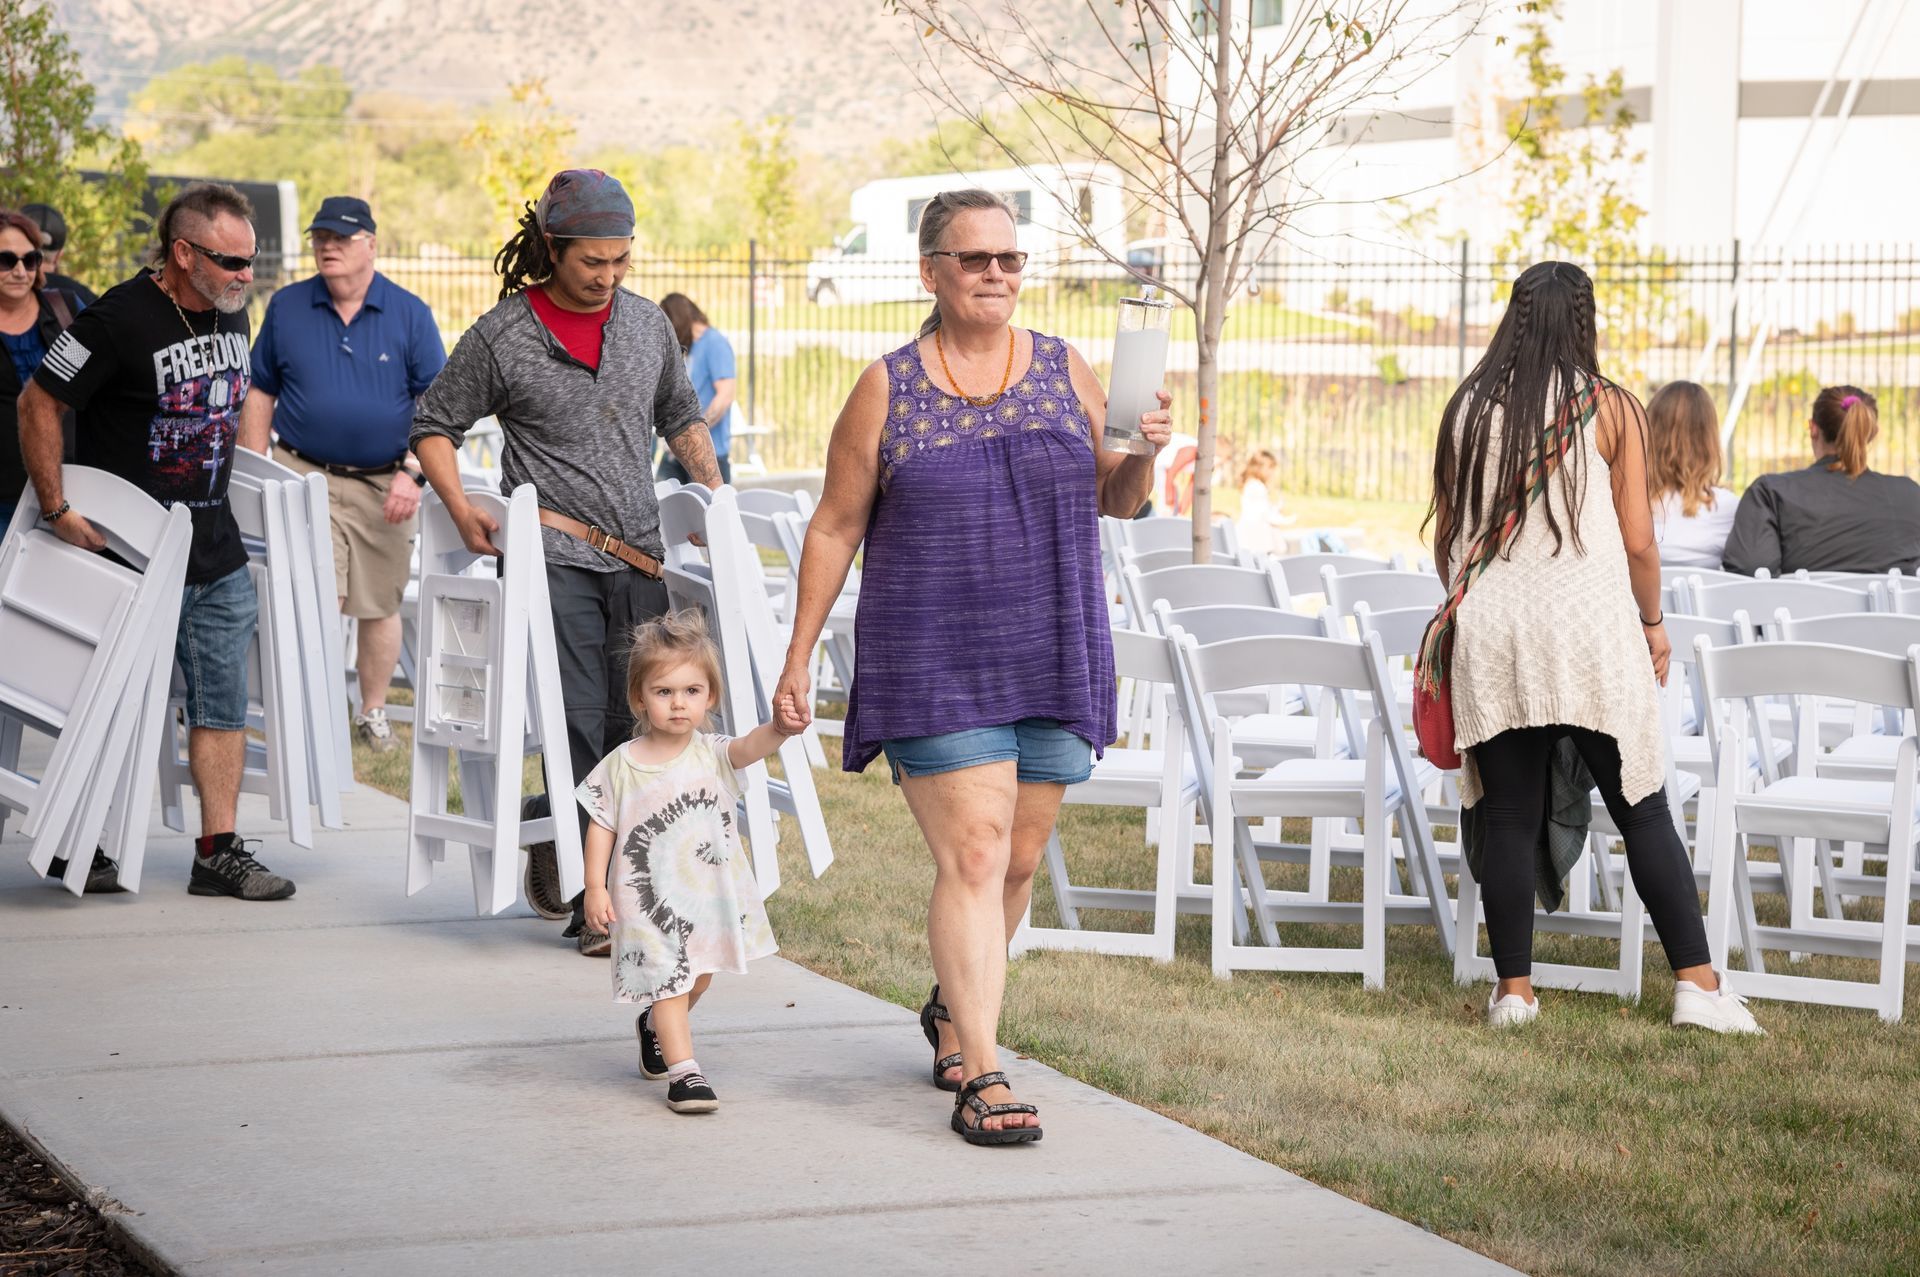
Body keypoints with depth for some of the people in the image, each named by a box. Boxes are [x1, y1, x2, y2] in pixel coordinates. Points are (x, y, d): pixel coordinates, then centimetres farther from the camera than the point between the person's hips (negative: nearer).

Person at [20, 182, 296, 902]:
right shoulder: (121, 320, -17)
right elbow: (38, 404, -13)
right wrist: (57, 510, -16)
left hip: (215, 555, 7)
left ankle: (218, 854, 8)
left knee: (222, 703, 4)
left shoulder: (233, 315, 7)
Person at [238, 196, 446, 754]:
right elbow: (260, 395, 9)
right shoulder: (286, 307, 3)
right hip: (305, 475, -1)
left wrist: (413, 475, -12)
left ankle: (373, 714, 27)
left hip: (385, 483, 1)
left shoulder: (409, 313, -1)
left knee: (380, 604, 11)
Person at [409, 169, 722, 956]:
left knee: (641, 723, 3)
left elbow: (681, 417, 26)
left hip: (639, 556, 5)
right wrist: (462, 512, -5)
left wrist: (714, 494, 12)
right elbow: (435, 425, 7)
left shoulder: (648, 325, 11)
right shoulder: (502, 337, -2)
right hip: (551, 551, -5)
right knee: (578, 724, -10)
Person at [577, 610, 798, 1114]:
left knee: (697, 979, 21)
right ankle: (683, 1071, -6)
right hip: (648, 898, -3)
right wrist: (596, 887, -7)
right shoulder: (620, 767, -8)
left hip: (706, 894, 3)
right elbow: (602, 827, -2)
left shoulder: (711, 754, -6)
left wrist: (779, 728, -48)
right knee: (666, 980, -7)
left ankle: (655, 1027, 48)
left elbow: (749, 746, -26)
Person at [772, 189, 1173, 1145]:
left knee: (1018, 861, 10)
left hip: (1051, 660, 4)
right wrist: (798, 656, 3)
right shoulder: (888, 390, 0)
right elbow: (835, 528, 4)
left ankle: (953, 1006, 36)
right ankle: (980, 1078, -14)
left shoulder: (1065, 372, 8)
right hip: (932, 663, -4)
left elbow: (1112, 499, 15)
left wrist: (1144, 456, -8)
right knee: (972, 855, -13)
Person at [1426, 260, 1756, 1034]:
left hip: (1492, 634, 2)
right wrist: (1653, 622, 14)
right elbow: (1637, 541, -1)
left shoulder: (1467, 410, 6)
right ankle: (1697, 985, 3)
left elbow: (1444, 536, 12)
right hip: (1591, 631, -2)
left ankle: (1513, 990, 8)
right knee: (1643, 812, 3)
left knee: (1508, 816, 7)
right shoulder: (1611, 410, -2)